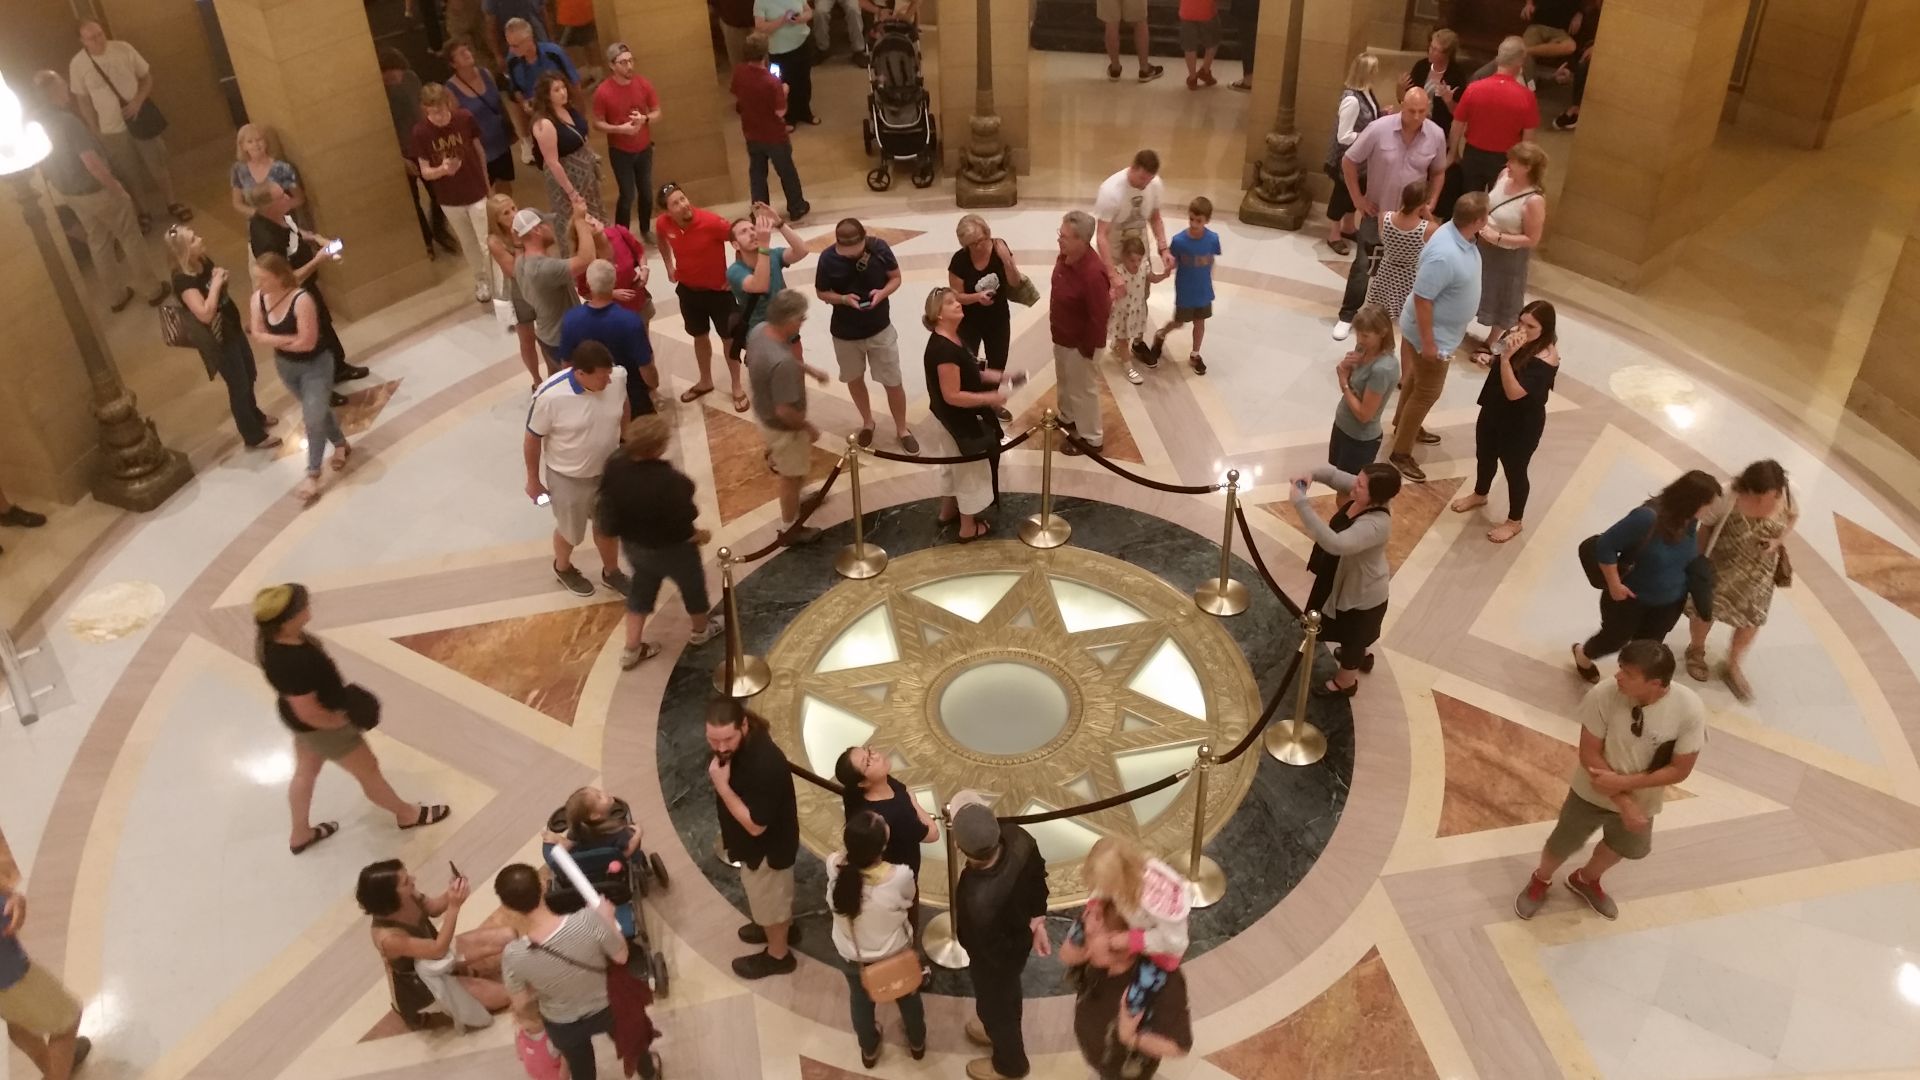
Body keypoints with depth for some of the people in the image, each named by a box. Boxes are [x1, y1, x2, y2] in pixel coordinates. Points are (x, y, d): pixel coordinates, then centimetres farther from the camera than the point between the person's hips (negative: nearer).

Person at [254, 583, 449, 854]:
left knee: (306, 771, 30)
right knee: (368, 770, 16)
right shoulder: (293, 663, -43)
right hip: (320, 726, -8)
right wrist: (342, 720, -15)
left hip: (296, 717, 9)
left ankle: (300, 834, 54)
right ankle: (407, 814, 42)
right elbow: (309, 713, -34)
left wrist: (338, 692, 5)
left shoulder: (272, 637, -16)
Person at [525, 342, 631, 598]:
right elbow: (532, 439, -17)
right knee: (571, 531, 22)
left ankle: (611, 572, 52)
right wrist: (533, 480, -6)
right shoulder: (550, 396, -33)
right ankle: (563, 568, 54)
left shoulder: (618, 377, -21)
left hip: (608, 469, 4)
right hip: (568, 478, -4)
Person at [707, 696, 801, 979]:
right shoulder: (736, 743, -15)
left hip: (768, 845, -8)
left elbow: (755, 825, -32)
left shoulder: (764, 765, -42)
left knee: (768, 899, 19)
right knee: (772, 894, 33)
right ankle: (781, 927, 59)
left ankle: (777, 955, 45)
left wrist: (721, 785, -34)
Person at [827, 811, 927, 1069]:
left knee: (861, 1000, 33)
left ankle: (869, 1050, 58)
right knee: (908, 997, 31)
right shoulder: (900, 876, -38)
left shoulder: (835, 866, -32)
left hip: (853, 956, 2)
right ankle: (917, 1043, 58)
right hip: (896, 952, -1)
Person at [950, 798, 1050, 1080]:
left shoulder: (979, 899, -48)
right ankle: (1004, 1031, 66)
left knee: (995, 1003, 27)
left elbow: (993, 950, -27)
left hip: (996, 958, -6)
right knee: (1006, 995, 36)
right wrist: (1037, 920, 7)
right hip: (1019, 937, 6)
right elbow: (1038, 874, -7)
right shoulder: (1018, 838, -30)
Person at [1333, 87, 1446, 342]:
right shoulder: (1379, 129, -20)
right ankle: (1347, 315, 11)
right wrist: (1358, 199, -9)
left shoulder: (1436, 136, -12)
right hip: (1377, 211, -2)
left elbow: (1438, 172, 5)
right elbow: (1348, 162, -10)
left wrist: (1431, 203, -4)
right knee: (1362, 264, 0)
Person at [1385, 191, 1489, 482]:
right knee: (1427, 392, 4)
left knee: (1417, 379, 28)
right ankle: (1400, 453, 17)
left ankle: (1405, 425, 50)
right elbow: (1422, 298, -31)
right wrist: (1428, 342, -24)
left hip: (1444, 329, 9)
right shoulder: (1444, 255, -37)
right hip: (1435, 334, -9)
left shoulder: (1459, 235, -7)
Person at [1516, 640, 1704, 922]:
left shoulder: (1689, 709, -30)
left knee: (1623, 847, 28)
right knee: (1561, 846, 18)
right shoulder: (1603, 696, -32)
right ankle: (1540, 880, 52)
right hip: (1592, 792, -2)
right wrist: (1623, 802, -24)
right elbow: (1589, 754, -20)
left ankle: (1585, 880, 60)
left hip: (1642, 799, 2)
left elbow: (1680, 770, -20)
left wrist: (1623, 782, -27)